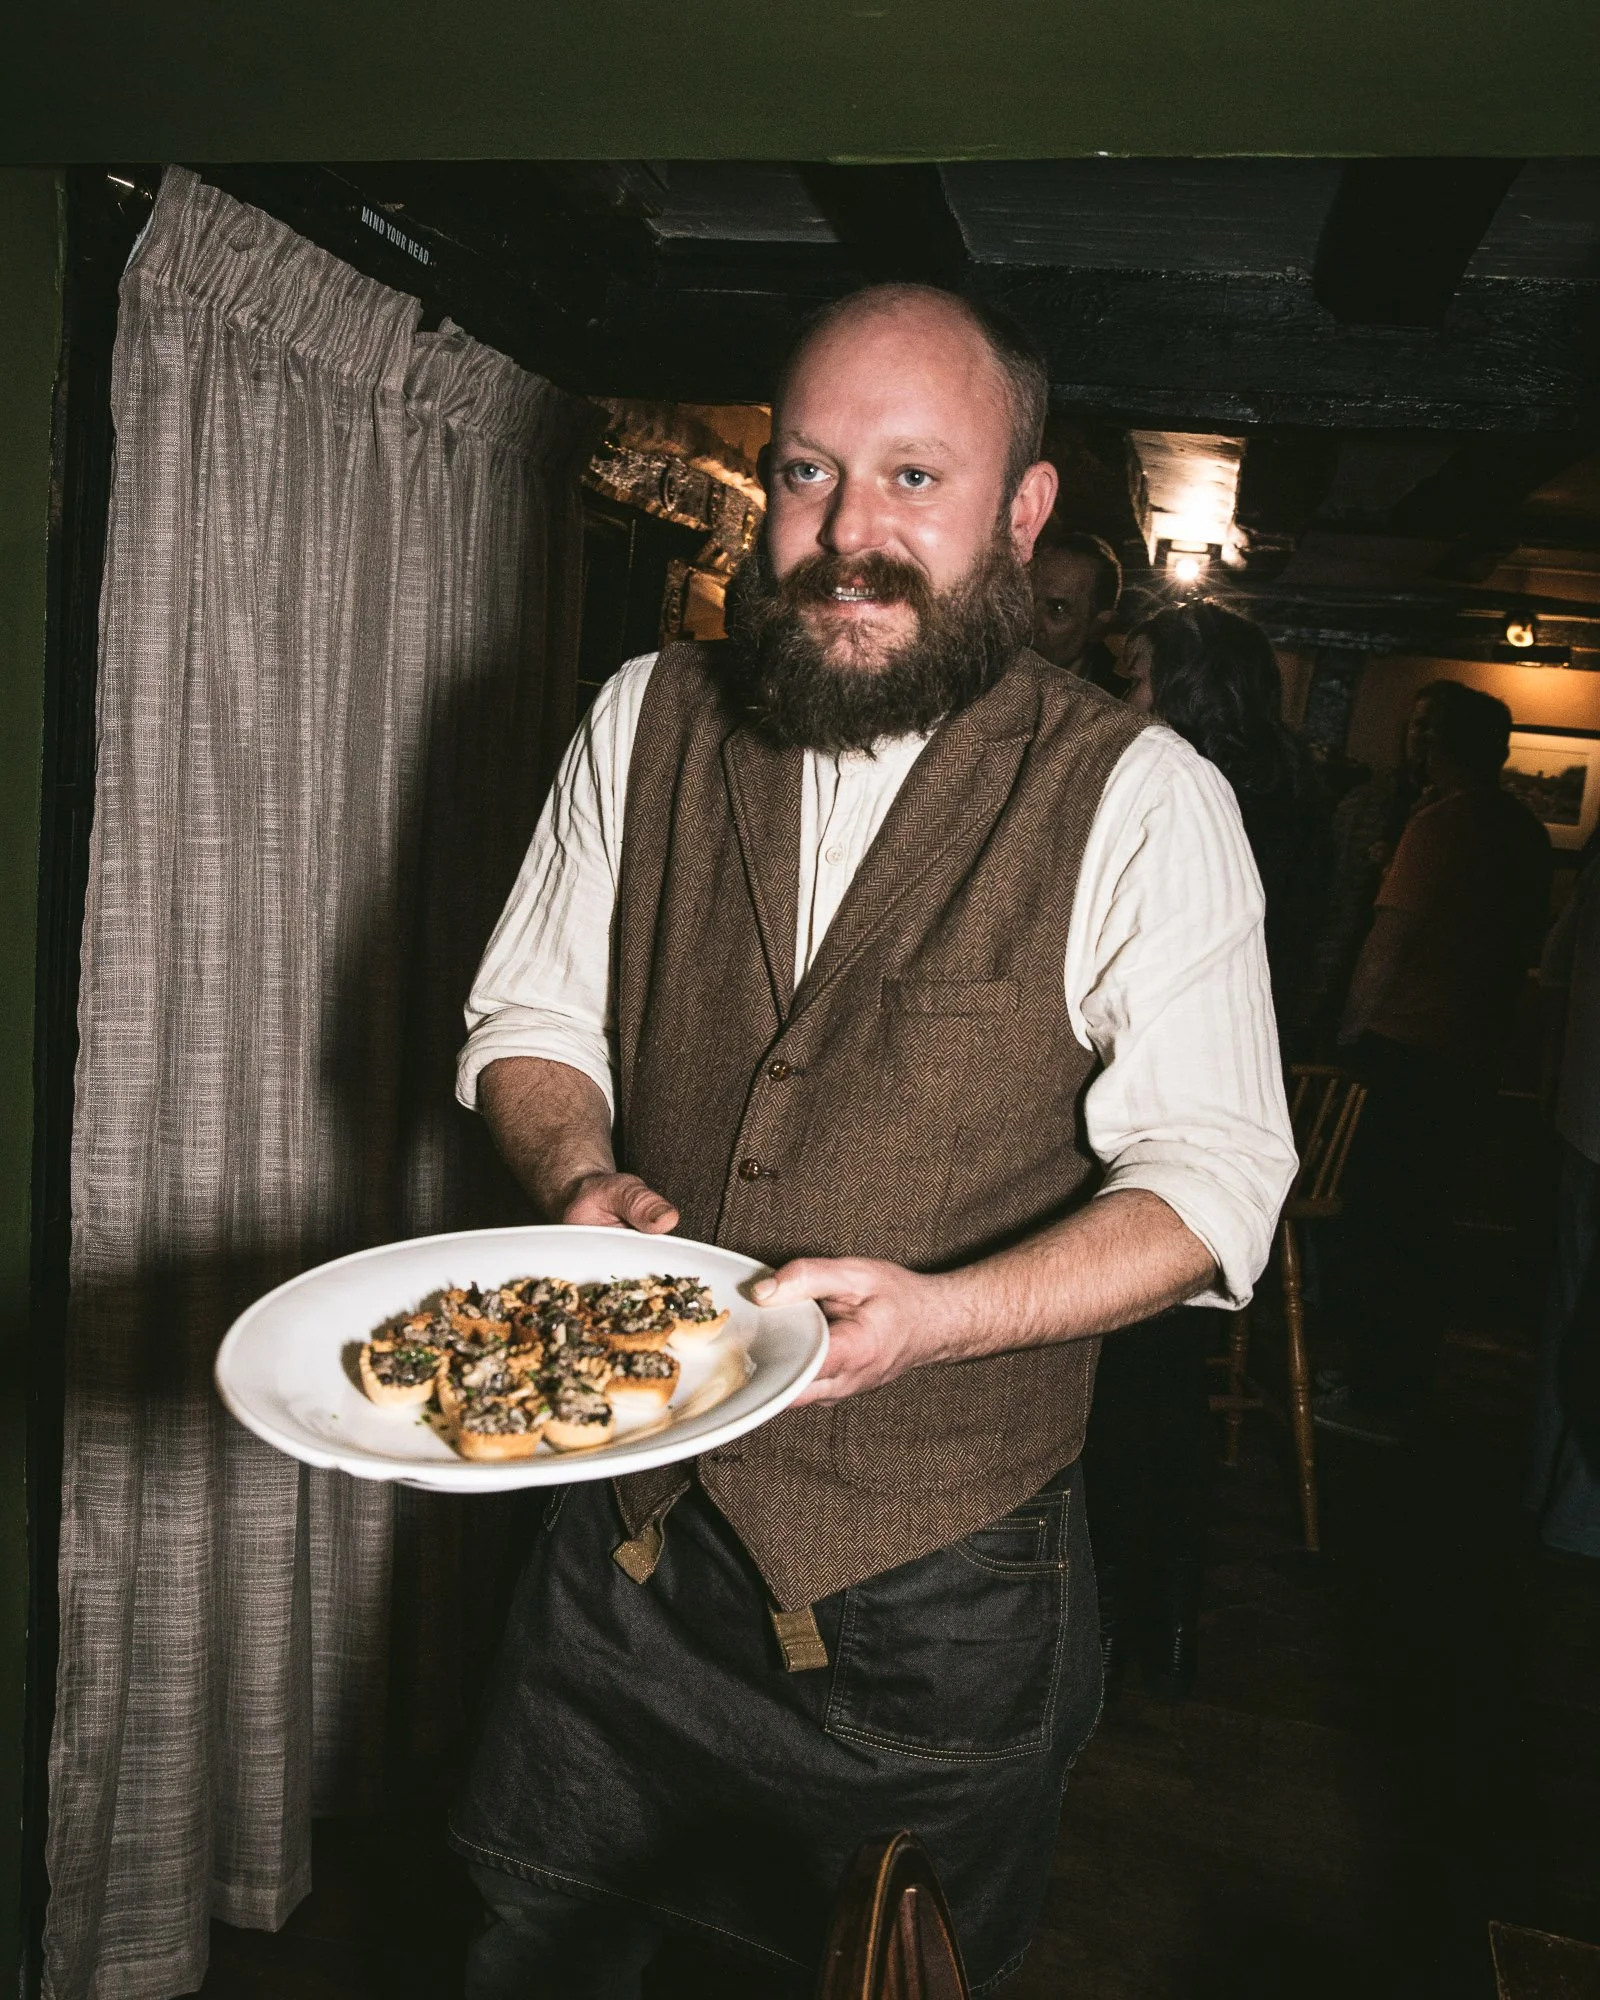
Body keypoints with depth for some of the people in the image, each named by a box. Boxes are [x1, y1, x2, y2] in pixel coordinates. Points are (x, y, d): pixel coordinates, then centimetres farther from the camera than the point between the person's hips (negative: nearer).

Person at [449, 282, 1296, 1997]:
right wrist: (582, 1178, -16)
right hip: (624, 1525, 3)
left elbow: (1209, 1172, -14)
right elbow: (528, 1013, 6)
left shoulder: (1142, 804, -12)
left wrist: (940, 1313, -30)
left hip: (935, 1596, -2)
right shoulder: (650, 719, -2)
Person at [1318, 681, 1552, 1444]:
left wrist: (1351, 1030, -5)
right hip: (1476, 1054, 8)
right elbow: (1527, 945, 17)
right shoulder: (1528, 832, 10)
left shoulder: (1440, 822, -14)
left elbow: (1389, 938, -15)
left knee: (1374, 1219, -1)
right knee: (1423, 1218, 16)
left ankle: (1375, 1396, 5)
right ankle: (1407, 1386, 26)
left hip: (1409, 1048, -8)